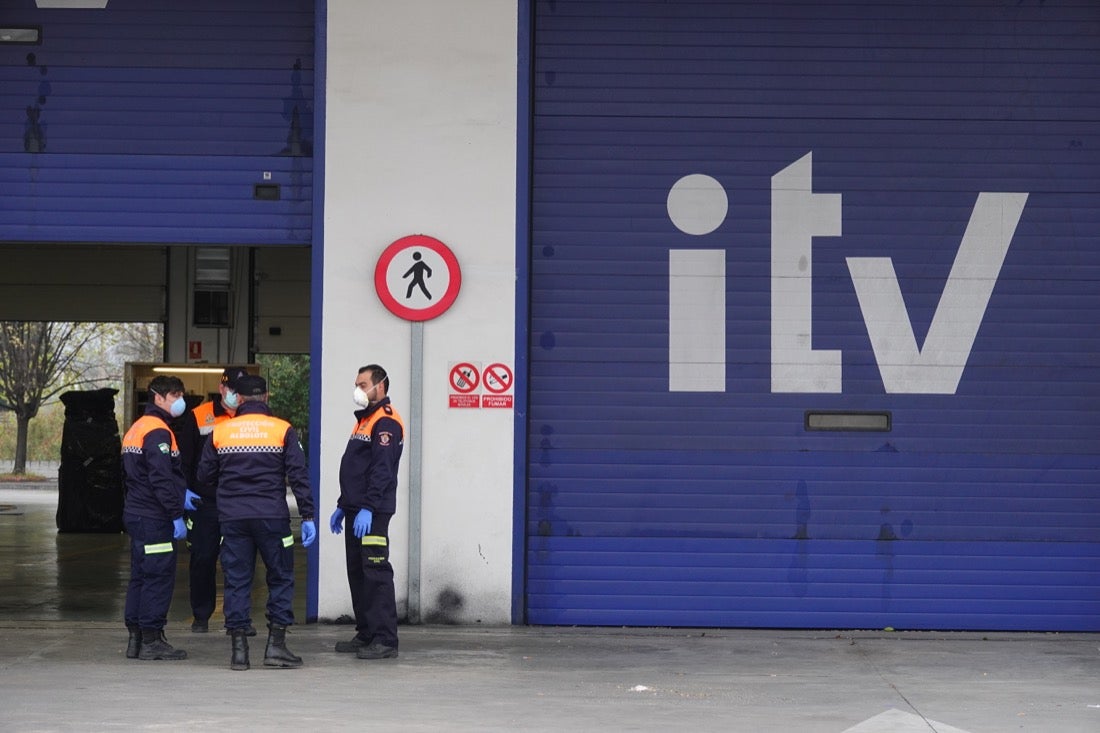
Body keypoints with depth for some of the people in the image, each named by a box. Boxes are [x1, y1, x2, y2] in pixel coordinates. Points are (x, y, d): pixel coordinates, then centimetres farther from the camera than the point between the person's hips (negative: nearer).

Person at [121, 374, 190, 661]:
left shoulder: (136, 428, 18)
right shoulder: (157, 432, -14)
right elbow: (161, 479, -21)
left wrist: (180, 492, 23)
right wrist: (176, 515, -18)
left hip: (136, 514, 10)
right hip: (155, 519, -10)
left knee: (140, 577, 13)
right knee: (159, 578, -6)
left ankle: (135, 638, 16)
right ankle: (151, 640, -5)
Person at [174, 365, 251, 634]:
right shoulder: (198, 417, 1)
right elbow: (183, 458, 4)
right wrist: (184, 490, -6)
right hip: (204, 503, -1)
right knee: (203, 559, 3)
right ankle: (201, 616, 14)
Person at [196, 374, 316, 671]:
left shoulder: (220, 432, 6)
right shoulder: (282, 430, 1)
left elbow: (205, 476, 11)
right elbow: (299, 475, -4)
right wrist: (307, 516, -2)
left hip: (232, 518, 2)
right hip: (272, 517, -2)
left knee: (236, 580, 6)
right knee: (281, 578, 7)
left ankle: (239, 648, 3)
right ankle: (276, 644, 2)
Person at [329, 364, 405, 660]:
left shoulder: (386, 422, -11)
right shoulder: (364, 421, 22)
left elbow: (382, 470, -20)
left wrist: (368, 508, -26)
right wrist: (342, 506, 24)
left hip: (372, 513, -10)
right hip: (355, 510, 10)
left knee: (376, 574, -12)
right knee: (357, 573, 11)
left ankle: (385, 640, -13)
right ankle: (366, 634, 17)